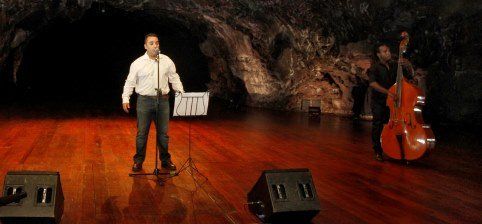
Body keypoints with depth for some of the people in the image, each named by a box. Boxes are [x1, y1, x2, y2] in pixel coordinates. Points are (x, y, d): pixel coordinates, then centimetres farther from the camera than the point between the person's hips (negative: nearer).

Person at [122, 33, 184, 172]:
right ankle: (138, 161, 17)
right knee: (142, 133, 4)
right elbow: (130, 82, 1)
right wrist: (125, 98, -8)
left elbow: (174, 79, 9)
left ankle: (165, 160, 22)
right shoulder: (138, 63, -1)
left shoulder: (167, 61, 5)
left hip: (163, 100, 2)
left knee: (163, 133, 9)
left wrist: (182, 93, -1)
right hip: (144, 101, -2)